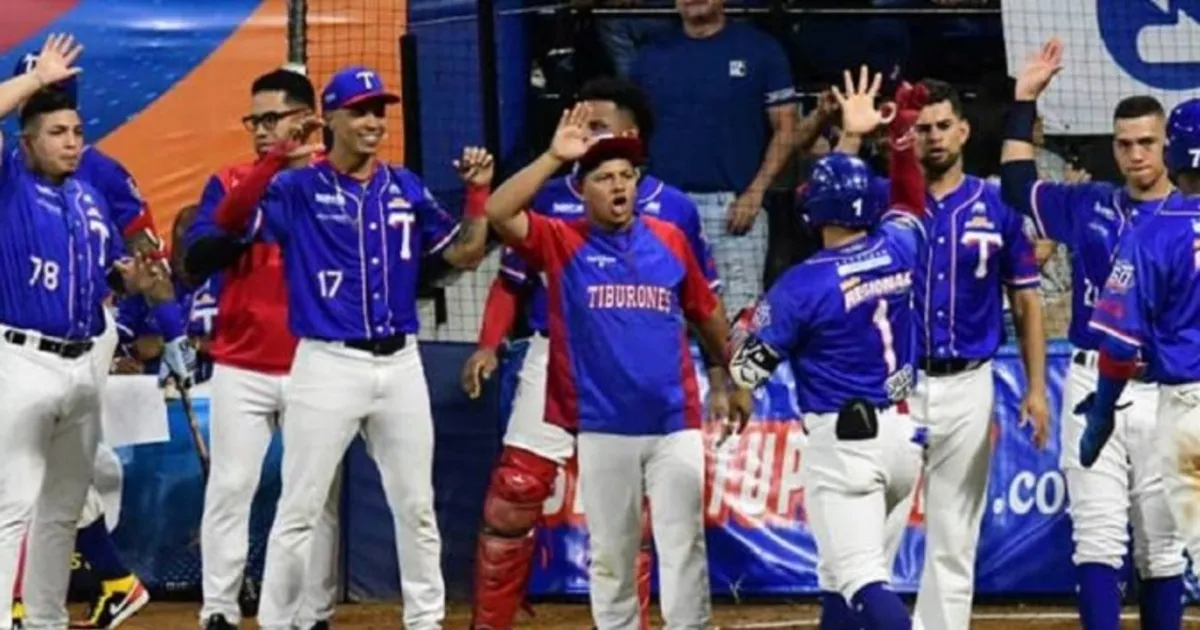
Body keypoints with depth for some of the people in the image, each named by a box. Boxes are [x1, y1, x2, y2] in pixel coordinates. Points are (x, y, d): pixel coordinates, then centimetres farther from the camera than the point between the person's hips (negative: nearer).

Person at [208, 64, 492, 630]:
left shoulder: (407, 188, 9)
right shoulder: (299, 188, -4)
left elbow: (464, 255, 11)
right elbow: (229, 219, -19)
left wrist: (478, 191, -2)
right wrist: (277, 158, -30)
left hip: (400, 364, 4)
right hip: (328, 365, -4)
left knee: (416, 508, 12)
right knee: (299, 512, -2)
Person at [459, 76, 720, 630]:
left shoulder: (673, 210, 1)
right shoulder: (550, 200, 3)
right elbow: (513, 279, 8)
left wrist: (718, 374, 1)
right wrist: (489, 345, -6)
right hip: (554, 362, 0)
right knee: (510, 498, -4)